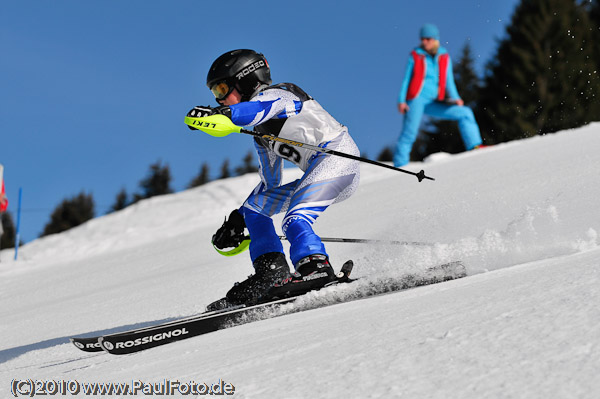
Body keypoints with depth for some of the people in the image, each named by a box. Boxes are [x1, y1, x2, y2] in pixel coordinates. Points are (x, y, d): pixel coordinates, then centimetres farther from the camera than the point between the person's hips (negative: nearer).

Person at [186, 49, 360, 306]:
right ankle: (271, 272, 0)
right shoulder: (261, 135, 24)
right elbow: (270, 184, 29)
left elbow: (259, 109, -29)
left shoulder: (274, 95, -2)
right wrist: (238, 220, 25)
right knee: (254, 205, 11)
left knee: (294, 220, -28)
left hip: (338, 155, -10)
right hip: (318, 171, 10)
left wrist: (218, 113, -46)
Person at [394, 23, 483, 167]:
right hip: (416, 98, -3)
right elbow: (406, 79, 4)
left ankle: (474, 146, -6)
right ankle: (400, 165, -11)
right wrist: (401, 100, -6)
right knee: (409, 133, -15)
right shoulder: (415, 56, 4)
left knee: (465, 113, -5)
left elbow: (449, 81, 11)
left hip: (434, 103, 4)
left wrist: (455, 98, -5)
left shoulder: (444, 57, 11)